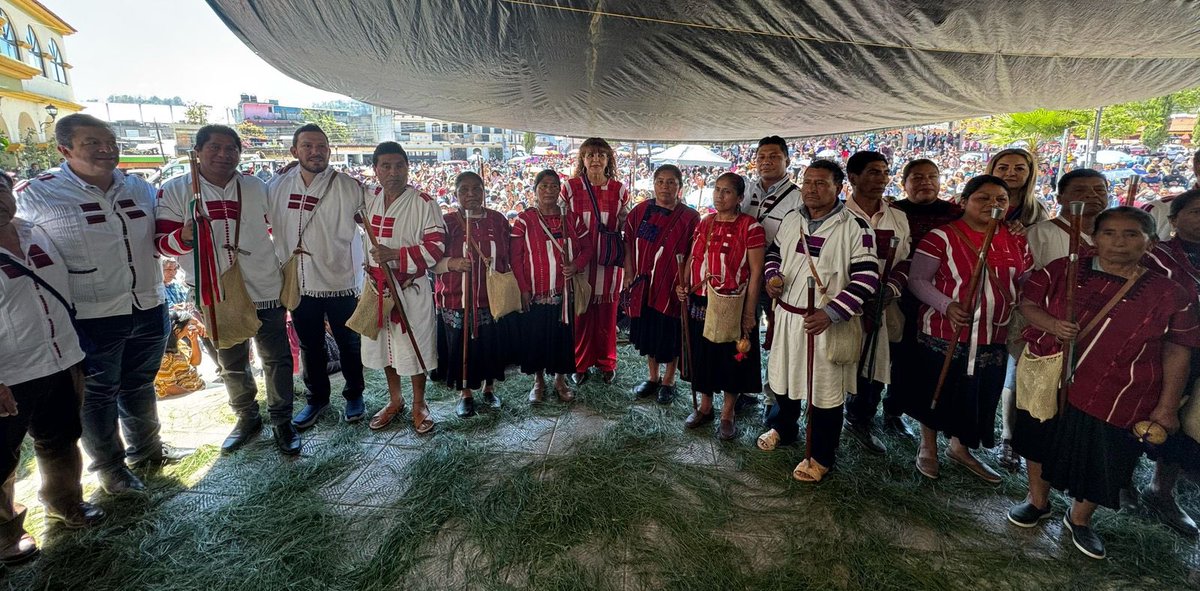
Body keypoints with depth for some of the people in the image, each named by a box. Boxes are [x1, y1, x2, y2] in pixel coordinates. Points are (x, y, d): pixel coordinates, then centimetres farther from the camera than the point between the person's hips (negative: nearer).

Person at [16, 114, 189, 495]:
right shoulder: (34, 196, -10)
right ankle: (109, 466, 33)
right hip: (90, 317, -4)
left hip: (149, 307, 4)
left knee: (140, 385, 21)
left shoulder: (140, 188, 3)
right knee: (98, 395, 13)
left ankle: (146, 450, 41)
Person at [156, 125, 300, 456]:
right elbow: (163, 243, -5)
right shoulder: (175, 191, -2)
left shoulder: (256, 187, 3)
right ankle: (247, 418, 33)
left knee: (276, 358, 5)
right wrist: (185, 235, -22)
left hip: (266, 290, 0)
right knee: (231, 364, 14)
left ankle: (282, 420, 19)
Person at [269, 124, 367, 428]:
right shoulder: (277, 186, 0)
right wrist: (284, 257, 9)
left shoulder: (349, 187, -11)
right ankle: (316, 398, 35)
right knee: (310, 347, 17)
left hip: (340, 282, -3)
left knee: (348, 344, 12)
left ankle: (354, 395, 32)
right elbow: (267, 224, 13)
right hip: (297, 283, 4)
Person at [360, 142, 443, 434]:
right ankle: (394, 400, 36)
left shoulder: (423, 202, -12)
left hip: (411, 287, -5)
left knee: (415, 346, 4)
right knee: (384, 344, 16)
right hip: (377, 285, 5)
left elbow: (436, 246, -17)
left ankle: (419, 404, 25)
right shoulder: (368, 198, 4)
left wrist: (395, 254, -23)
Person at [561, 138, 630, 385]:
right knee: (580, 312, 4)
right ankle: (580, 363, 23)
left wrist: (627, 261, 4)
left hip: (609, 262, 1)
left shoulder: (619, 190, 4)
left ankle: (606, 362, 27)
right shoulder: (570, 188, -1)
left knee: (607, 313, 8)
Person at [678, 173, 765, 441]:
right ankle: (705, 407, 35)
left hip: (731, 307, -5)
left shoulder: (750, 227, -10)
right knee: (702, 356, 15)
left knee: (731, 359, 9)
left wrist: (749, 311, -12)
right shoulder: (704, 223, 7)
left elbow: (756, 271, -10)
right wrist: (683, 284, -1)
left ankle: (727, 415, 26)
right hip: (700, 304, 5)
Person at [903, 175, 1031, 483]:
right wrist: (946, 305, -26)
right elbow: (917, 279, -13)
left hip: (992, 338, 6)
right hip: (944, 335, -5)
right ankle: (928, 447, 30)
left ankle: (960, 448, 38)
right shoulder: (941, 237, -12)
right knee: (937, 393, 9)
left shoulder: (1016, 242, 6)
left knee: (979, 396, 16)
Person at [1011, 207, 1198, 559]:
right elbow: (1028, 302, 2)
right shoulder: (1062, 271, -4)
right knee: (1041, 442, 16)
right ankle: (1037, 500, 41)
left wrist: (1166, 406, -2)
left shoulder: (1171, 295, -5)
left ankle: (1079, 519, 39)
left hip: (1116, 400, 0)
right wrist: (1051, 324, -19)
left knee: (1102, 460, 12)